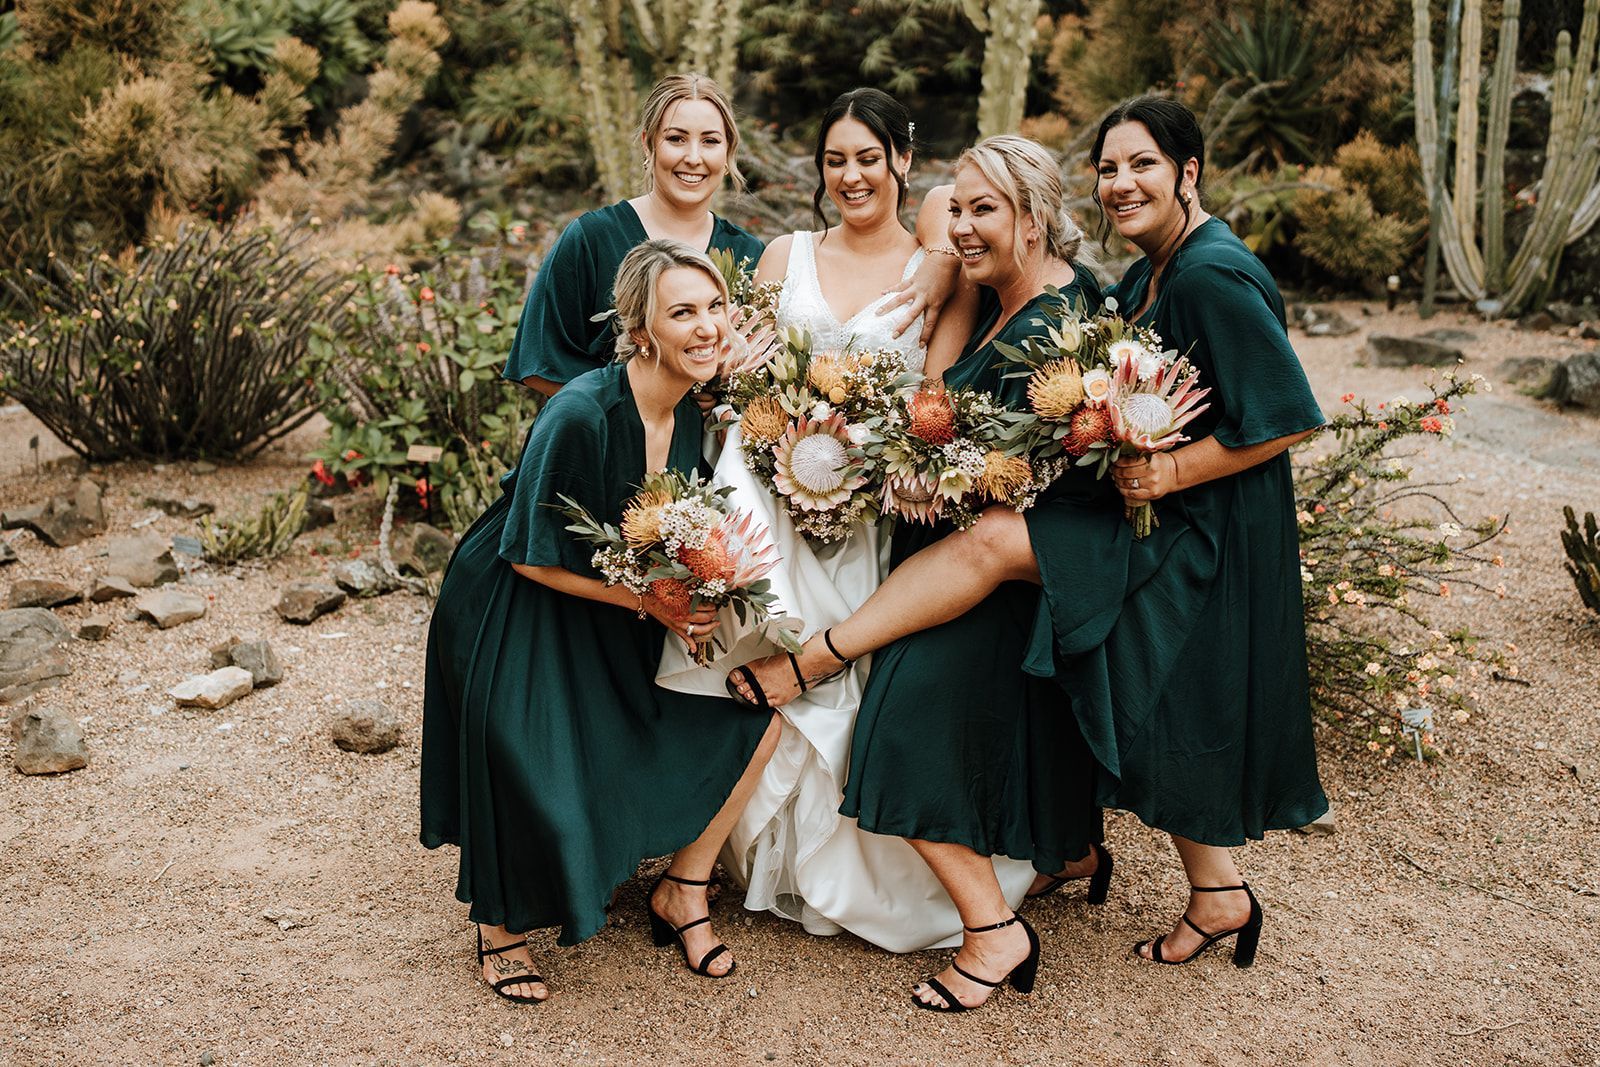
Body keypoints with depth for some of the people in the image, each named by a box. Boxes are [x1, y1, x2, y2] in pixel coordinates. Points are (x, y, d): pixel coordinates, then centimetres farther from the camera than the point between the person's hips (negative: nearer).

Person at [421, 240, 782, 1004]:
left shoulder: (693, 415, -5)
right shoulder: (580, 416, -28)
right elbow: (532, 557, -21)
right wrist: (650, 602, -23)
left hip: (616, 624, 7)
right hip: (518, 619, -6)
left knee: (756, 713, -5)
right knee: (537, 780, -20)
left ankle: (683, 891, 14)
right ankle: (500, 927, 15)